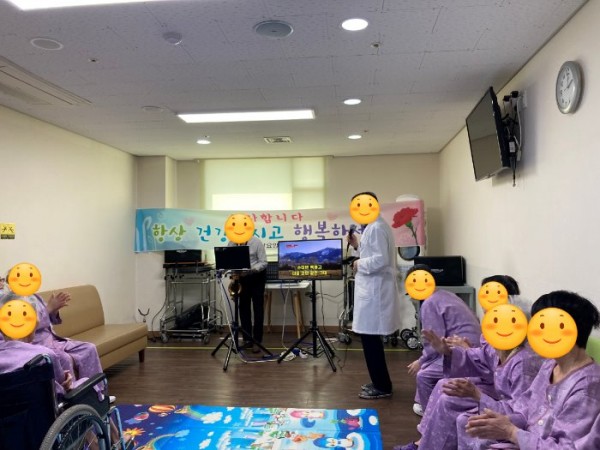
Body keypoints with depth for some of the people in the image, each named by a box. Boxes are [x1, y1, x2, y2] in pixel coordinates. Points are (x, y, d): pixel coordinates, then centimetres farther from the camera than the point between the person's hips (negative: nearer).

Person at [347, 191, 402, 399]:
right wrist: (358, 246, 11)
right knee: (370, 337, 16)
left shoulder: (376, 228, -17)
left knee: (370, 338, -3)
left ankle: (382, 387, 7)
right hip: (372, 289, 11)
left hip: (375, 291, -11)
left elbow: (381, 260, -25)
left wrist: (359, 264, -12)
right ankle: (380, 382, 26)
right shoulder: (374, 226, 15)